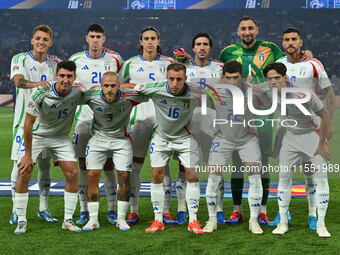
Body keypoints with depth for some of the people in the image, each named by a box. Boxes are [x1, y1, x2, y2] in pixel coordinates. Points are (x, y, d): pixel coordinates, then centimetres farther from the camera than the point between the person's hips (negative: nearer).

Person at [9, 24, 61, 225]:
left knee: (45, 164, 7)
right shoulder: (20, 59, -3)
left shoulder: (55, 63, 9)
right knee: (20, 163, -4)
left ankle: (44, 208, 19)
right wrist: (36, 83, -42)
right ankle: (16, 210, 6)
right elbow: (18, 80, -22)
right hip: (25, 119, -3)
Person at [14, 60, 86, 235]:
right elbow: (28, 123, -21)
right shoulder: (41, 94, -27)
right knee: (24, 173, -12)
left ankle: (68, 220, 4)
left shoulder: (78, 92, -18)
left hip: (61, 137, 2)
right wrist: (28, 154, -19)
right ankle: (21, 220, 3)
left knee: (72, 173, -10)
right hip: (36, 135, -2)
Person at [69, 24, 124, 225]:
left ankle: (112, 210, 11)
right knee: (84, 165, 2)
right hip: (84, 118, 0)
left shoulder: (114, 59, 3)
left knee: (109, 165, 2)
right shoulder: (76, 60, 3)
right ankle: (84, 211, 10)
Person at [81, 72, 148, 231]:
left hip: (121, 140, -1)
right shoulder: (91, 96, -20)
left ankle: (121, 219, 10)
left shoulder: (128, 96, -23)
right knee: (92, 176, -5)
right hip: (98, 139, 1)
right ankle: (93, 219, 7)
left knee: (124, 178, -5)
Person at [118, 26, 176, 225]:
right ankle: (134, 212, 8)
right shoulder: (130, 64, 9)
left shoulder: (168, 63, 9)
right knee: (134, 165, -1)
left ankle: (166, 212, 5)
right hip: (139, 117, 0)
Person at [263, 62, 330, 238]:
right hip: (291, 137, 4)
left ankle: (321, 224, 3)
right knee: (283, 177, -2)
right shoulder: (271, 96, -13)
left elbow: (324, 116, -18)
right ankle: (283, 222, 8)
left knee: (320, 178, -8)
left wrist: (322, 144, -15)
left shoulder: (304, 95, -30)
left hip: (314, 135, -4)